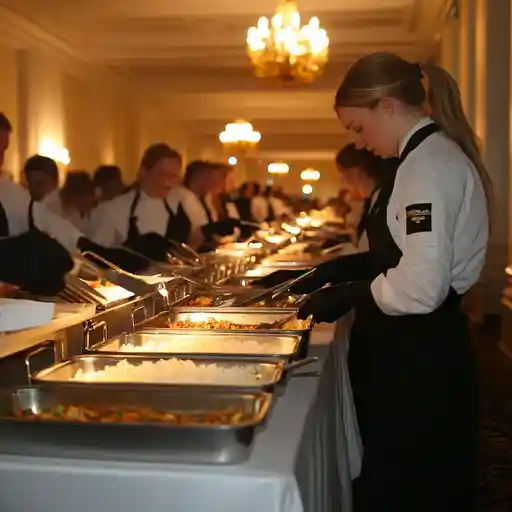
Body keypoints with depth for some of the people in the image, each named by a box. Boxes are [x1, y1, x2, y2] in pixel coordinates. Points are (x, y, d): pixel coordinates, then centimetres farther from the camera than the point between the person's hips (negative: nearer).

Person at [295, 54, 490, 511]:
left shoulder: (428, 165, -19)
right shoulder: (435, 155, 12)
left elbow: (421, 288, -27)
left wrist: (349, 295, -12)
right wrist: (345, 274, 7)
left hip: (418, 358, -10)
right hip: (420, 348, 10)